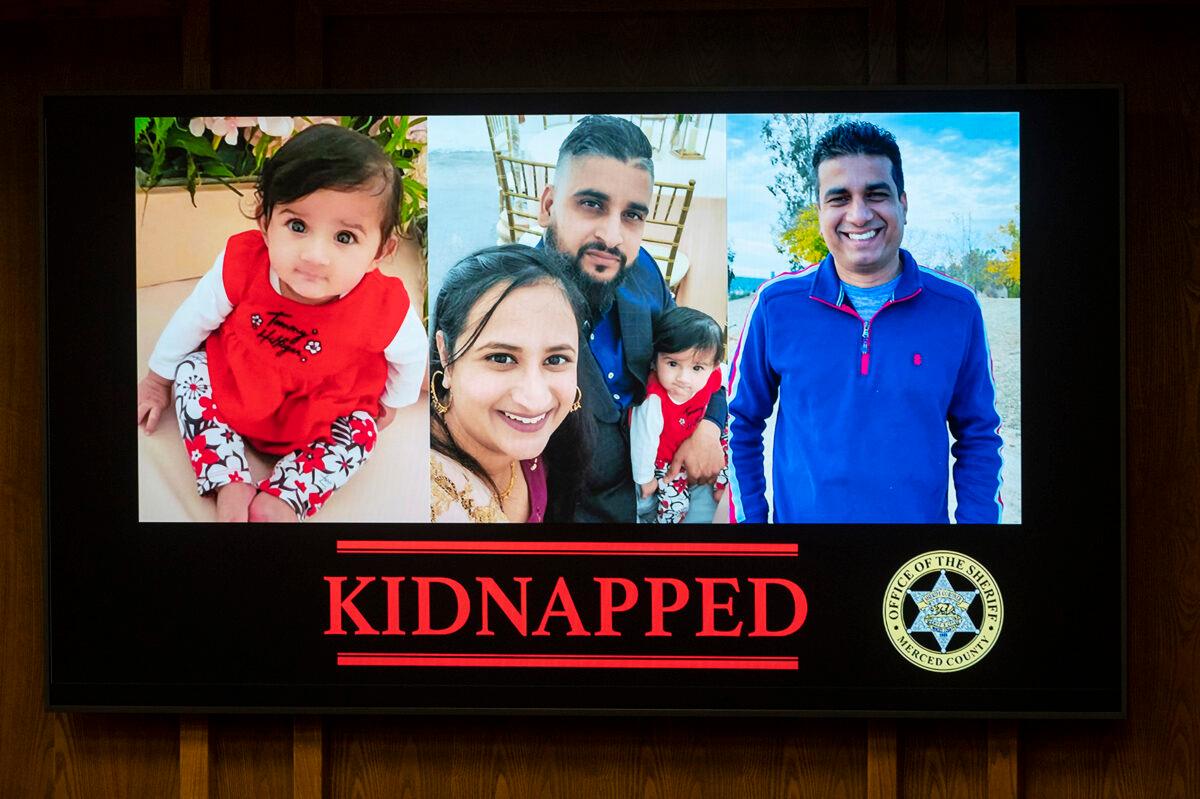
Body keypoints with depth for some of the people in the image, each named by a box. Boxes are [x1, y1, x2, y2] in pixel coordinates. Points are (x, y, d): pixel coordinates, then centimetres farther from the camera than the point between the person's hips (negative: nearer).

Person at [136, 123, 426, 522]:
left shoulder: (384, 309, -36)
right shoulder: (241, 265, -33)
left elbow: (411, 353, -10)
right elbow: (193, 320, -12)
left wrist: (393, 401, 8)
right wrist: (158, 380, 2)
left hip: (326, 411, -1)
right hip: (234, 379, 1)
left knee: (361, 429, -19)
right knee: (191, 370, -17)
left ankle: (285, 498, -15)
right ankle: (231, 484, -18)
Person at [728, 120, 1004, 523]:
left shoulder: (957, 309, -6)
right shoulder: (776, 305, -8)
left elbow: (978, 438, 2)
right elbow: (741, 425, 1)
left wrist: (976, 520, -5)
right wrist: (748, 519, -3)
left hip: (923, 516, 1)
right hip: (802, 515, 0)